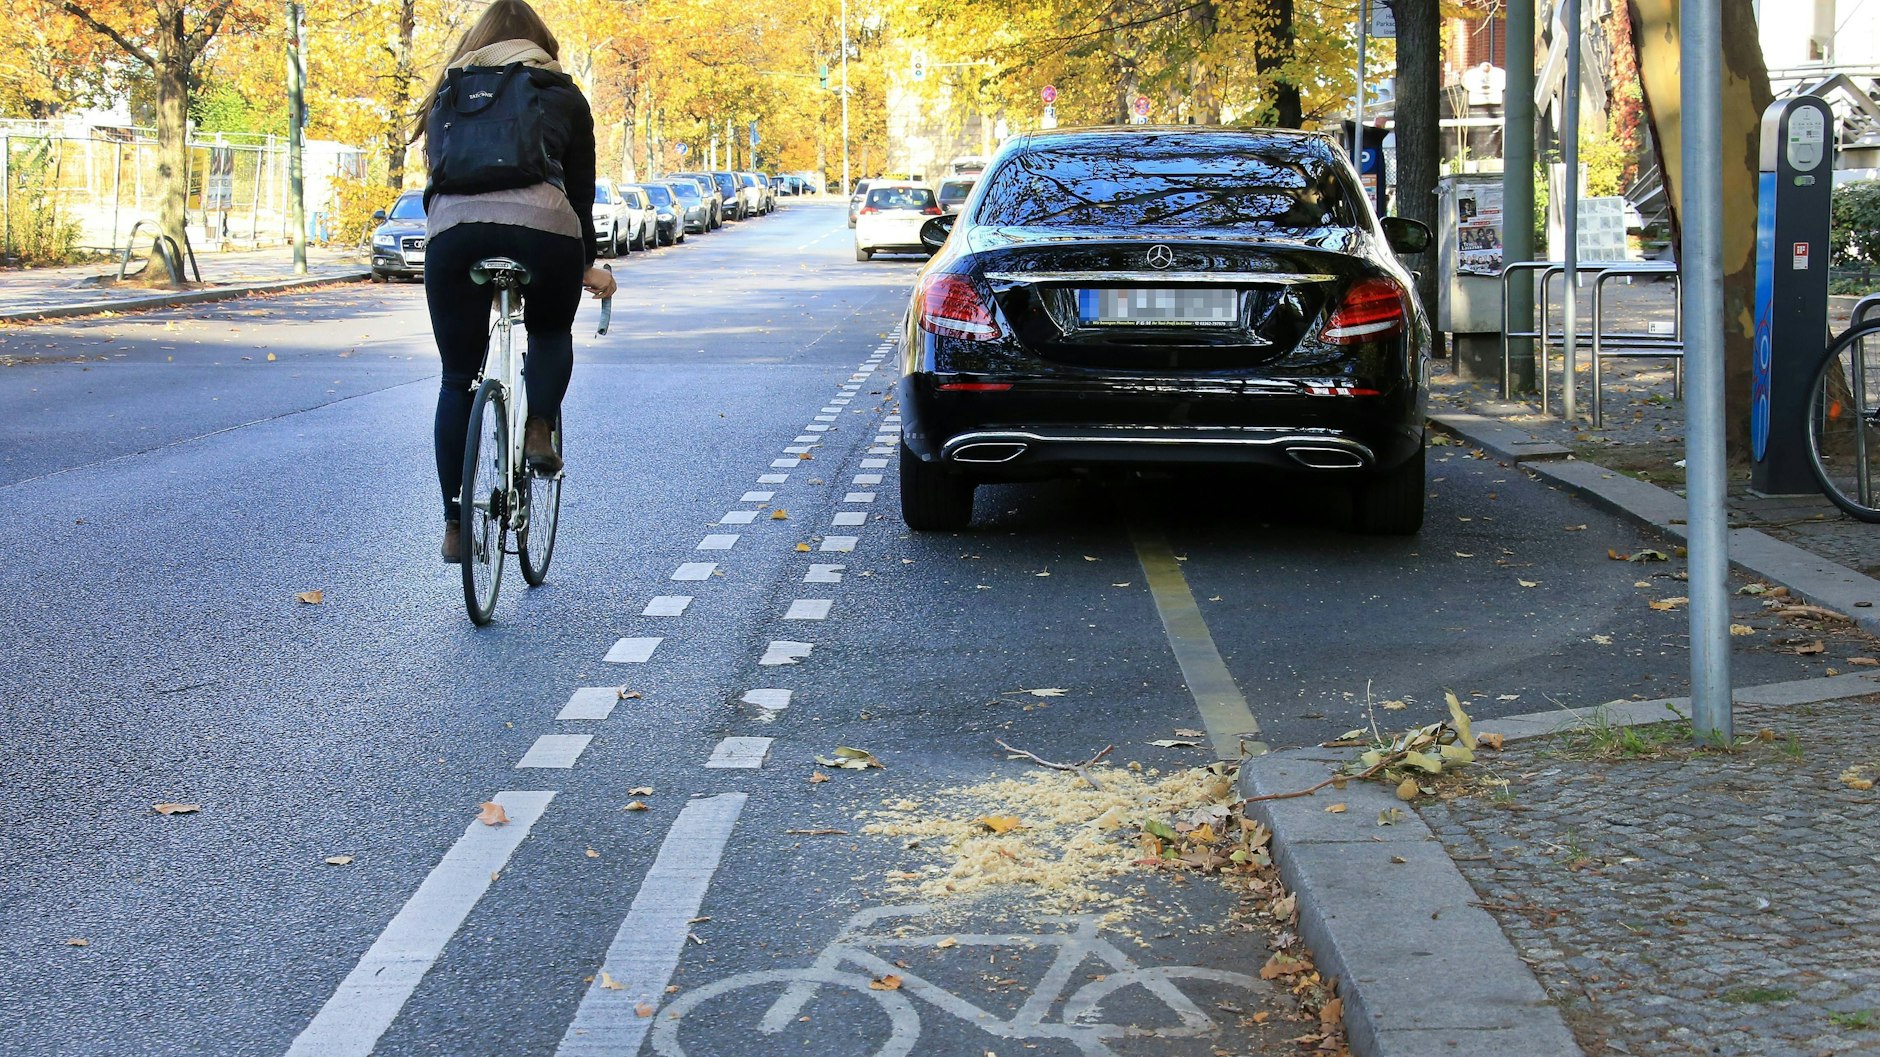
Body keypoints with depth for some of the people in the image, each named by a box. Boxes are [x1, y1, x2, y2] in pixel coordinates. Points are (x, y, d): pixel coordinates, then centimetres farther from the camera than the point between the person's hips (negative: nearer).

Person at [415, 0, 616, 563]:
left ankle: (454, 526, 10)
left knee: (457, 380, 12)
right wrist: (589, 267, 35)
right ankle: (539, 429, 5)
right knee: (551, 333, 30)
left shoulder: (451, 92, 28)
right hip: (543, 225, -1)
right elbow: (582, 189, 24)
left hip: (453, 227, 1)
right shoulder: (563, 95, 23)